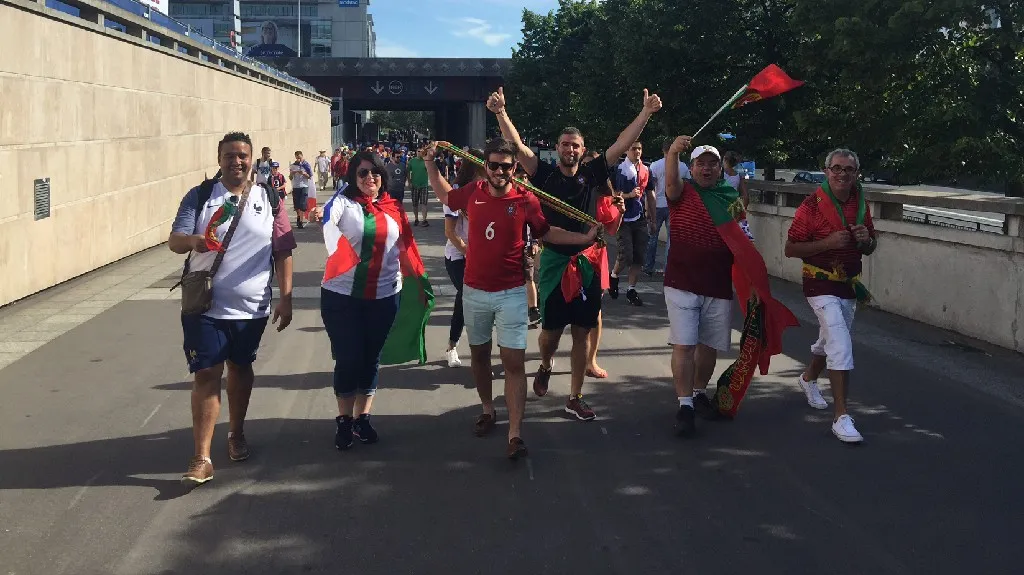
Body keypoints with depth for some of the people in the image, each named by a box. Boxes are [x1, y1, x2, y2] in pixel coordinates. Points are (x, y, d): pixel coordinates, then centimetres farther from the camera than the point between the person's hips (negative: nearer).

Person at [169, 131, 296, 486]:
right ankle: (202, 458, -2)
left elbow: (283, 252, 3)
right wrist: (191, 240, -31)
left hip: (251, 308, 2)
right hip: (205, 306, -1)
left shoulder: (268, 201, 3)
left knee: (240, 368, 16)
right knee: (206, 376, -4)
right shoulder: (199, 197, 0)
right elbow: (174, 240, -8)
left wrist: (286, 298, -2)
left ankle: (236, 434, 37)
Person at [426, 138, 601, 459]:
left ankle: (515, 435, -9)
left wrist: (585, 238, -1)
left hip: (511, 294, -3)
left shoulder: (525, 200, -9)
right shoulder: (473, 193, -3)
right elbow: (445, 195, 19)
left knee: (514, 362, -8)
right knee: (479, 354, 17)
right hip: (474, 291, 3)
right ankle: (487, 410, 38)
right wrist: (430, 163, 11)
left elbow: (547, 233, 7)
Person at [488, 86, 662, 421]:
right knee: (551, 329, 3)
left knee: (582, 332, 6)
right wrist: (500, 113, -22)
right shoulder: (545, 175, -1)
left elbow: (623, 143, -1)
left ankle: (575, 399, 17)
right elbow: (517, 145, -10)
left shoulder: (592, 174, 3)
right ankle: (545, 366, 39)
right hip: (554, 260, -2)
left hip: (586, 262, 2)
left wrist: (647, 112, -7)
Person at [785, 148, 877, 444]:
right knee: (841, 346, -17)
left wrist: (866, 239, -8)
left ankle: (808, 378, 53)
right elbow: (790, 248, -13)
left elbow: (871, 247, 16)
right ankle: (842, 417, -14)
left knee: (829, 341, 23)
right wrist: (828, 242, -23)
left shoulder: (861, 204, 5)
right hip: (821, 284, -7)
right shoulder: (813, 205, -13)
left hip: (849, 285, 7)